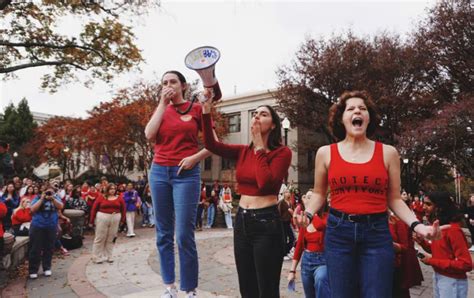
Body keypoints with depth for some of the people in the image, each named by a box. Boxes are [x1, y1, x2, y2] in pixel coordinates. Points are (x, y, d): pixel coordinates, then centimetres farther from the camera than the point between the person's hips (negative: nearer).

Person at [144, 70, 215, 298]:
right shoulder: (161, 110, 13)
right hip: (159, 172, 4)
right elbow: (149, 135, -6)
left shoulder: (196, 109, 3)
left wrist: (195, 157, -13)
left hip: (186, 174, -4)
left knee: (184, 235, -6)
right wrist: (162, 104, -4)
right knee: (163, 233, 8)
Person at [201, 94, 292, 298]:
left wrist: (259, 147, -13)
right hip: (242, 221, 6)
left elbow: (265, 183, -22)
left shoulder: (282, 152, -8)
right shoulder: (243, 151, 8)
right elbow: (211, 144, -4)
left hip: (266, 222, -5)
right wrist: (206, 111, -12)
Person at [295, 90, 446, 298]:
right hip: (338, 231, 0)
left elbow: (394, 199, 7)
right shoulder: (326, 153, 1)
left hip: (377, 233, 0)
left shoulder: (388, 153, 2)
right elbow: (319, 194, 10)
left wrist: (417, 225, -8)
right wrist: (308, 214, -8)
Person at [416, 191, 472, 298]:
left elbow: (466, 264, -23)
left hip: (452, 281, -8)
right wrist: (422, 242, -5)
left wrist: (432, 261, -22)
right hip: (437, 276, 8)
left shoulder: (453, 229, -22)